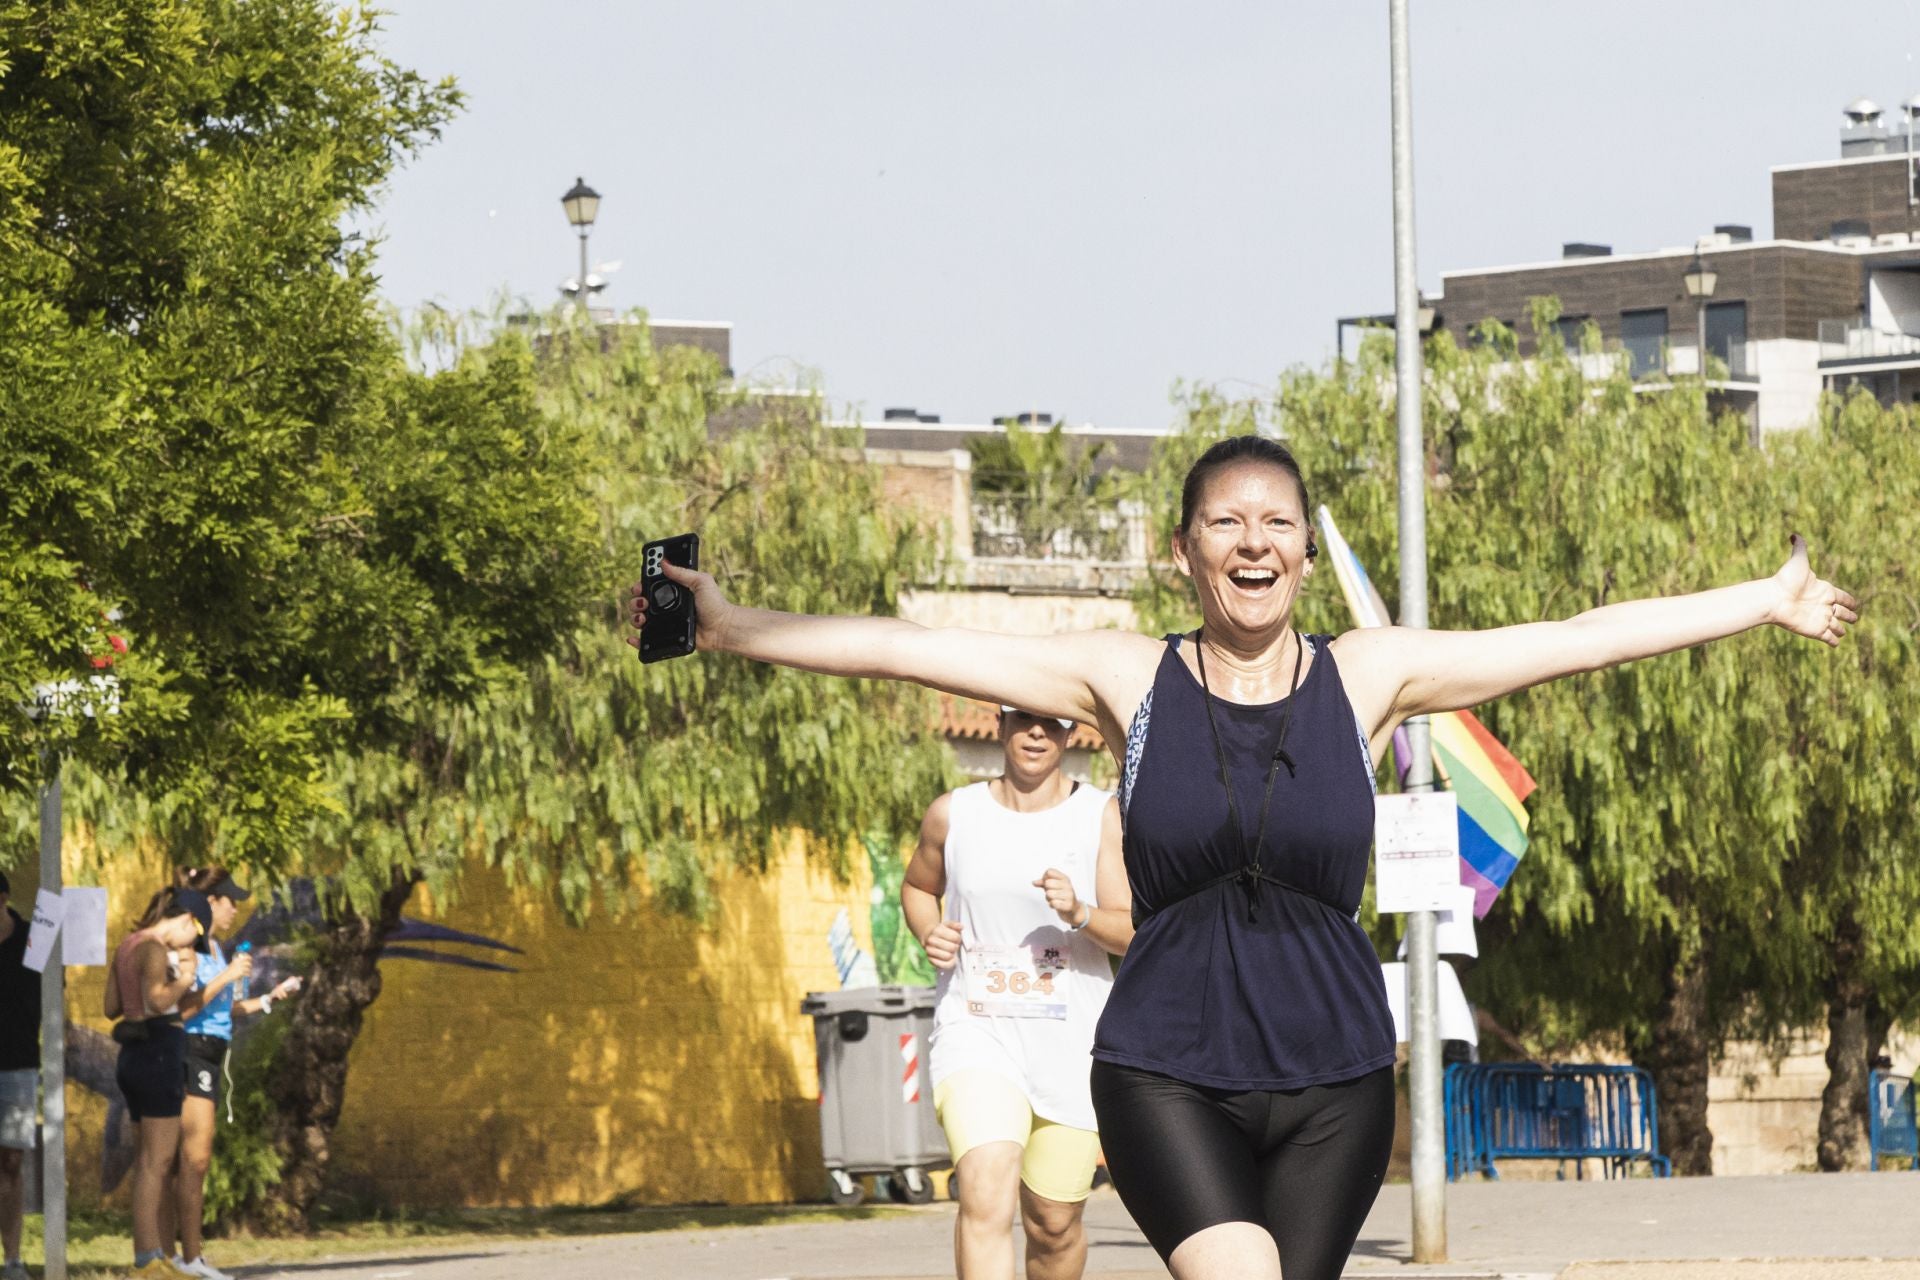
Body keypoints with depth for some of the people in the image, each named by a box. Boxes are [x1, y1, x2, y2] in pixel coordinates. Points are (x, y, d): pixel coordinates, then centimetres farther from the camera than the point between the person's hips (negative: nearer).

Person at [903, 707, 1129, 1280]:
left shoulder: (1103, 817, 0)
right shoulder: (953, 814, 4)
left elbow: (1136, 934, -4)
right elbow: (918, 886, 23)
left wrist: (1079, 914, -24)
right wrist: (930, 933, 2)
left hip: (1071, 1043, 1)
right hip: (975, 1026, -1)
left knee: (1054, 1225, 10)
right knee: (986, 1195, -24)